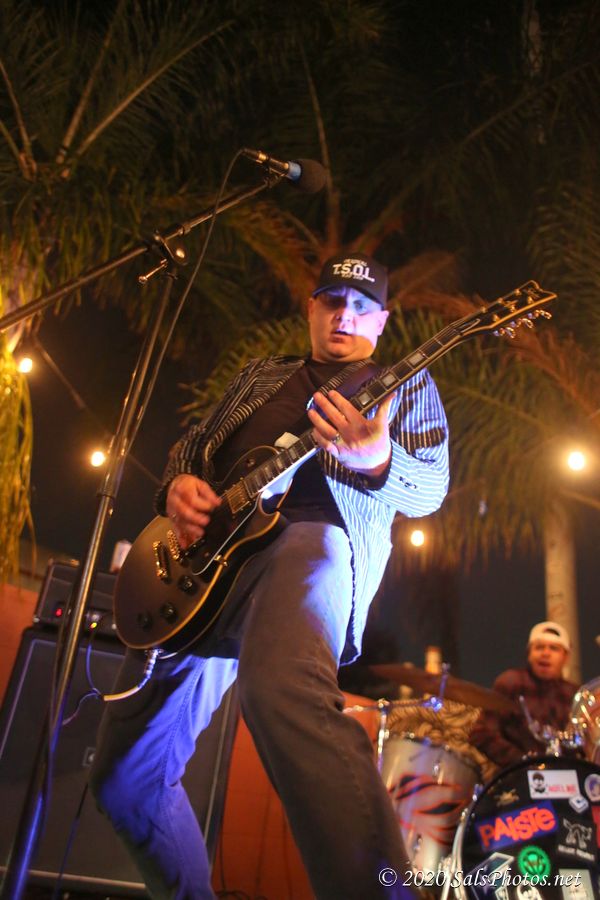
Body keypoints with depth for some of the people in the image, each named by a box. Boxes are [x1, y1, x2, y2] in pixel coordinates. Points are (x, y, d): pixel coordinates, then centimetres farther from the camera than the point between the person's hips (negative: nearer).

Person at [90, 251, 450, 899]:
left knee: (281, 689, -42)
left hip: (316, 533, -5)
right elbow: (193, 443, 27)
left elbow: (430, 488, 4)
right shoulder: (259, 376, 29)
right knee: (124, 774, 6)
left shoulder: (406, 383, 17)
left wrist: (376, 459, -20)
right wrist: (179, 485, 2)